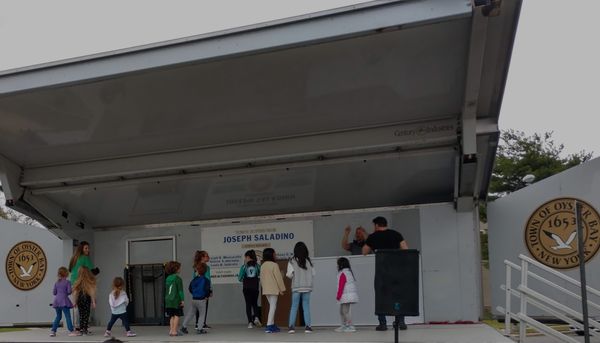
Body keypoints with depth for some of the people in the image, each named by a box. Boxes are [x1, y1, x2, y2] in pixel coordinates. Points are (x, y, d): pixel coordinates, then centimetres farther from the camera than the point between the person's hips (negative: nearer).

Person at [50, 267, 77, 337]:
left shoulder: (57, 282, 11)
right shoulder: (67, 282, -6)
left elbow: (54, 292, 11)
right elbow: (69, 291, -12)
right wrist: (71, 291, 9)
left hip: (57, 301, 6)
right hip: (64, 301, -6)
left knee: (58, 316, 18)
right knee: (68, 316, -5)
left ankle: (53, 331, 16)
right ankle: (71, 331, -7)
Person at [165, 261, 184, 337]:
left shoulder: (168, 278, 10)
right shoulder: (177, 278, -10)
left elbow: (166, 290, 15)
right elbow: (180, 290, -12)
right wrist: (182, 300, -11)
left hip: (168, 300, 7)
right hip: (176, 300, -7)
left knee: (171, 316, 12)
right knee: (177, 315, 0)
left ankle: (171, 330, 12)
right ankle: (174, 331, -2)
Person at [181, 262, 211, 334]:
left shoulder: (194, 279, 3)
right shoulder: (206, 280, -11)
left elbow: (189, 288, 9)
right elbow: (207, 289, -20)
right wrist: (207, 296, -2)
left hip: (194, 299, 5)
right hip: (201, 300, -5)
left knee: (190, 313, 18)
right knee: (202, 314, 7)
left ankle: (184, 326, 20)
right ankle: (200, 329, 6)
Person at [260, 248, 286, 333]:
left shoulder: (262, 266, 8)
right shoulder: (274, 265, -13)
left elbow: (261, 278, 14)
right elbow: (278, 278, -12)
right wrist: (282, 289, -4)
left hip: (266, 290, 7)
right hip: (273, 289, -7)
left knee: (272, 306, 16)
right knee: (273, 307, -5)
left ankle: (272, 324, 18)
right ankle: (269, 326, -10)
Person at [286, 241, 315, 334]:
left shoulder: (292, 261, -7)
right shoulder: (308, 261, -1)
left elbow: (290, 274, -11)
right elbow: (313, 273, 2)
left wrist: (287, 275, 11)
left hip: (296, 287, -1)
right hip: (307, 287, 1)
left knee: (294, 307, 6)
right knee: (306, 307, 8)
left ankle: (291, 326, 2)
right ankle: (308, 326, 4)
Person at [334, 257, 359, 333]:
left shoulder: (342, 274, -14)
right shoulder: (349, 272, 16)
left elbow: (341, 286, -17)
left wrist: (338, 296, -10)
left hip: (346, 295, -11)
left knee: (345, 312, -9)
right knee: (342, 311, 17)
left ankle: (351, 327, -10)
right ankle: (344, 326, 23)